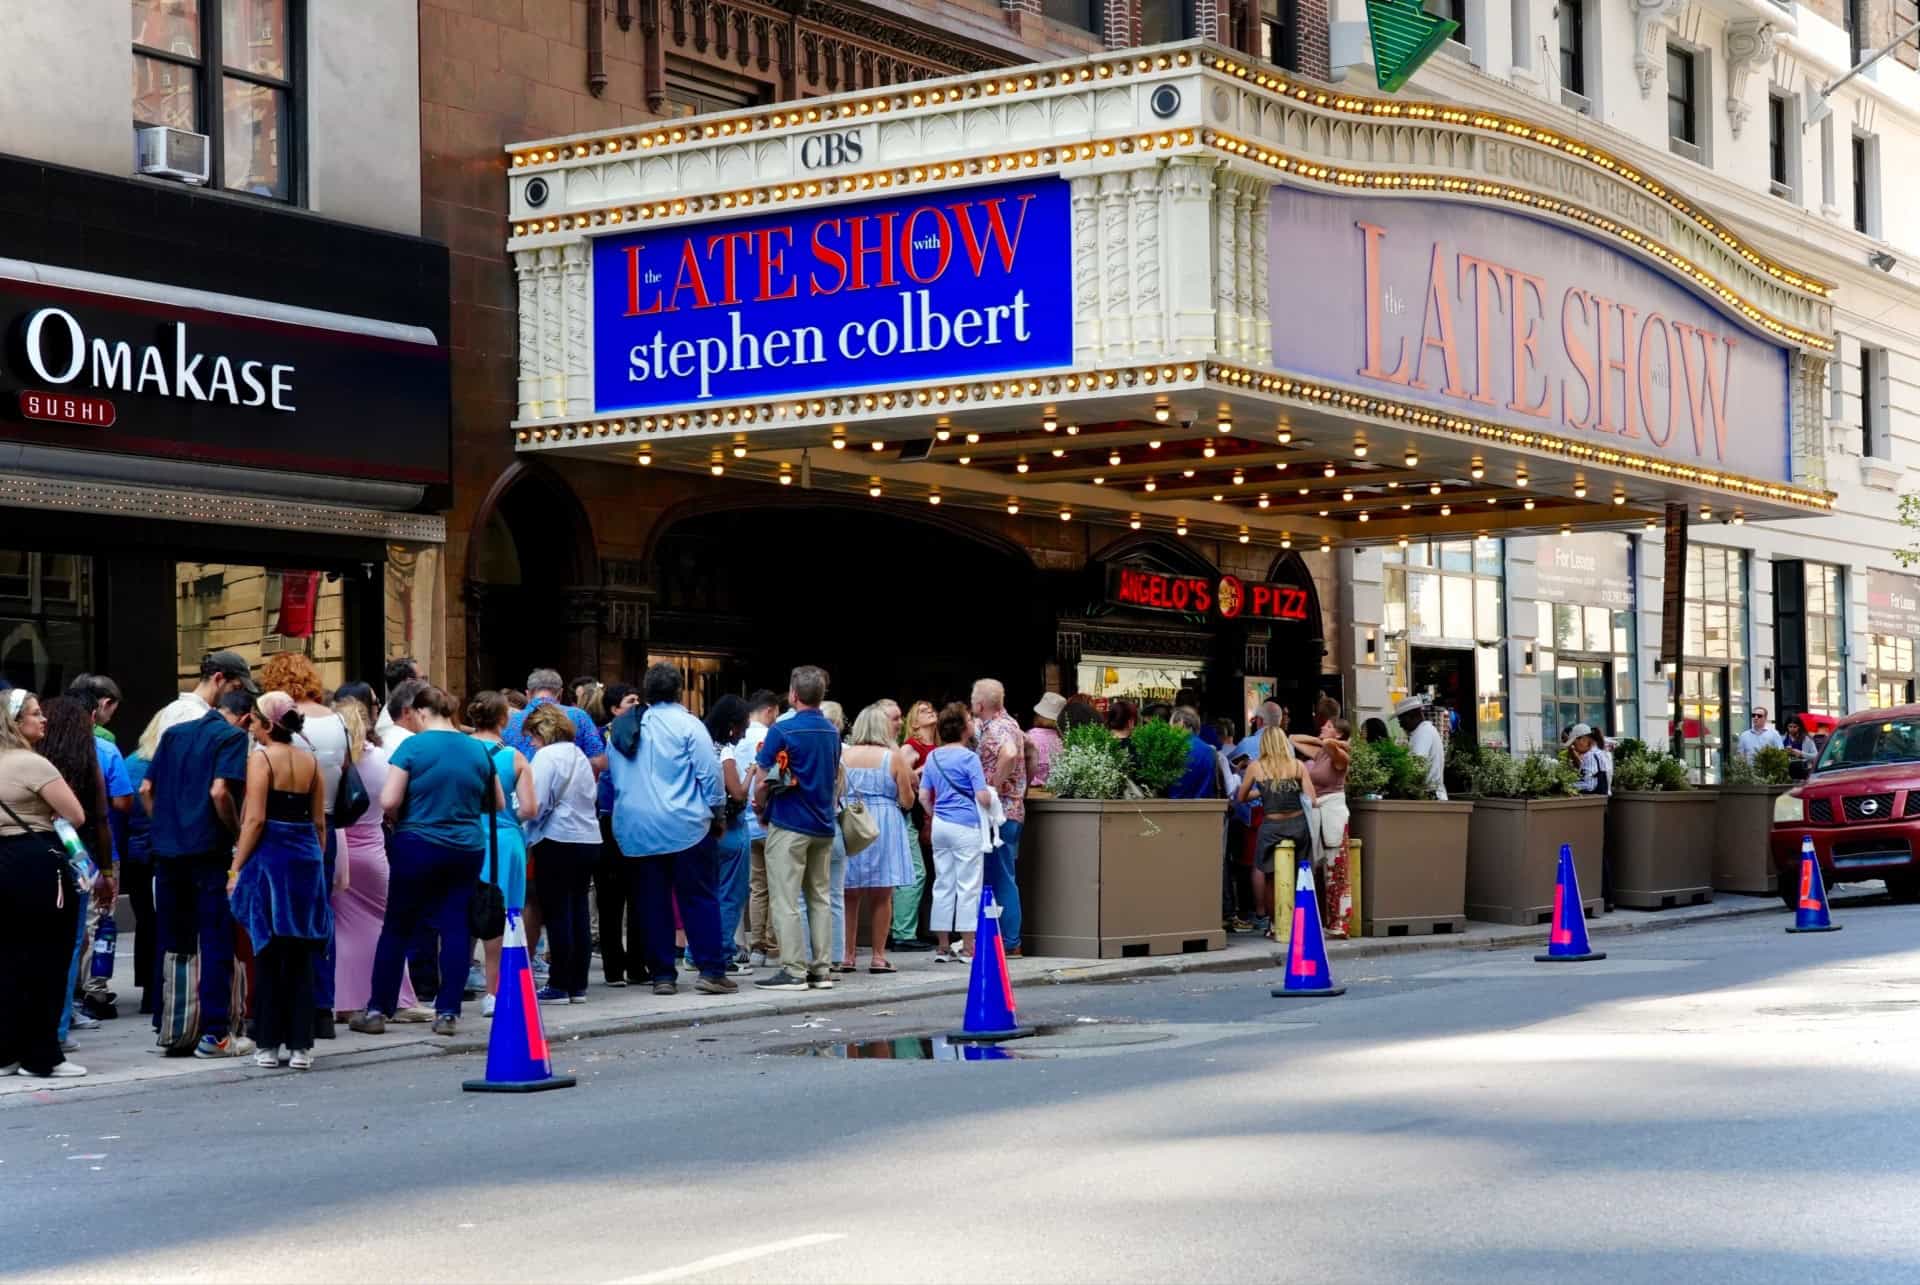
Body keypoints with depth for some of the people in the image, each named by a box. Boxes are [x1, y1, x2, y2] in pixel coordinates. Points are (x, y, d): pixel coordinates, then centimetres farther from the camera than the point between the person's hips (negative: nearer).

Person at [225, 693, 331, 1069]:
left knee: (269, 955, 2)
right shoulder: (311, 761, 9)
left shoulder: (262, 758, -6)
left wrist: (236, 867, -8)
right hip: (307, 856, 4)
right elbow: (319, 822, 11)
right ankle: (300, 1045, 7)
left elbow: (255, 819, -12)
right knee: (302, 957, 7)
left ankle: (269, 1045, 4)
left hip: (270, 856, -4)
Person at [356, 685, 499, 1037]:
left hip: (417, 846, -3)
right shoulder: (478, 749, 4)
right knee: (456, 928, 6)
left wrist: (400, 821, 4)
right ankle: (448, 1013, 6)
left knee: (397, 929, 6)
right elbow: (498, 803, 14)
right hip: (466, 849, 3)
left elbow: (388, 801, -15)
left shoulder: (413, 746, -10)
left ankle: (377, 1010, 11)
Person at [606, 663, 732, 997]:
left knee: (651, 904, 6)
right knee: (698, 899, 1)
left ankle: (661, 974, 6)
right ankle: (711, 970, -3)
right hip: (685, 827, -4)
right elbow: (710, 772, -8)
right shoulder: (686, 724, -6)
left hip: (635, 830, 4)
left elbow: (613, 776, 16)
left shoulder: (622, 728, 11)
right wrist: (718, 813, 4)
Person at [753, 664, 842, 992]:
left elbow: (762, 779, -11)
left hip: (789, 824, -7)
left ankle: (793, 970, -7)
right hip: (823, 824, 7)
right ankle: (821, 969, 10)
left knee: (784, 900, -4)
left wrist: (761, 810, 6)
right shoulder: (832, 732, 9)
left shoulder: (783, 730, -12)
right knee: (820, 898, 10)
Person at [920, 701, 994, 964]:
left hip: (940, 825, 6)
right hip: (967, 827, -6)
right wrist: (992, 797, 6)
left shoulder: (933, 757, 8)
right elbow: (983, 797, -15)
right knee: (968, 886, -1)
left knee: (943, 885, 9)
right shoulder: (969, 757, -11)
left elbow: (923, 797, 9)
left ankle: (943, 947, 12)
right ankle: (968, 947, 0)